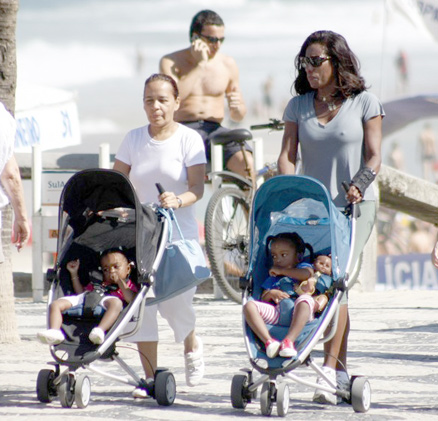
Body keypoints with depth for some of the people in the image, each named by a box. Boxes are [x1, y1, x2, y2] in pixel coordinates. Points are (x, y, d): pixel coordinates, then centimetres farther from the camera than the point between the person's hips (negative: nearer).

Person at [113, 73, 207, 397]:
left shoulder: (189, 139, -3)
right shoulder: (134, 139, 7)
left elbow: (197, 187, -10)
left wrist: (178, 201, -31)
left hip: (179, 231, -3)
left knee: (176, 302, -9)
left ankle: (191, 345, 26)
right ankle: (150, 378, 3)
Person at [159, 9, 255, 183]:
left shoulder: (227, 64, 14)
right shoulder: (171, 62, 4)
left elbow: (238, 116, 19)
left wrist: (237, 108, -7)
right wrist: (199, 65, -12)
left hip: (215, 130, 3)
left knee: (246, 161, -28)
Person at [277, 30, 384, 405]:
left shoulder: (364, 102, 2)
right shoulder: (298, 106, 10)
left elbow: (374, 156, -1)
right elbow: (288, 155, 3)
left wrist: (358, 186, -18)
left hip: (354, 206, -3)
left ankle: (329, 369, -21)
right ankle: (342, 371, 9)